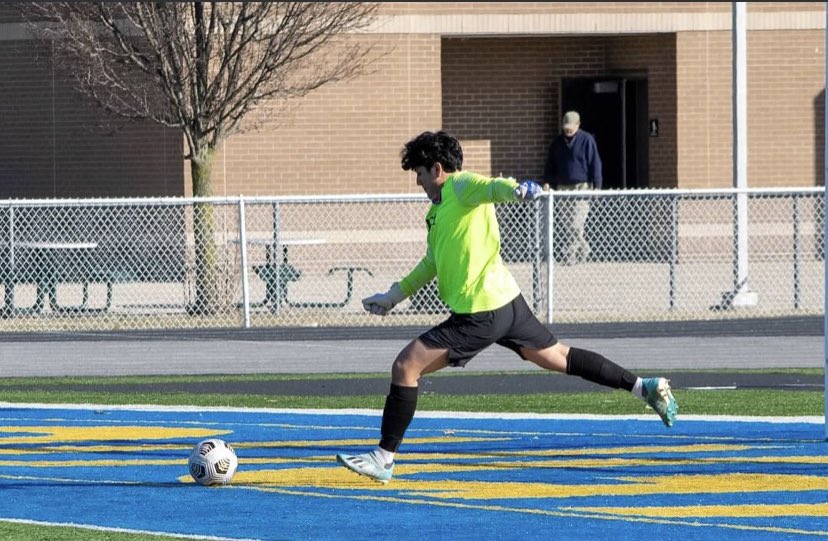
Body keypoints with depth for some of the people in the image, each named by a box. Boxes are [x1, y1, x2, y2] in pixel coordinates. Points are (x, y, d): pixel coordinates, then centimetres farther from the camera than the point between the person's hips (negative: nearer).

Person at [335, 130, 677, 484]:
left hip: (480, 315, -11)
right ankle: (646, 387, 27)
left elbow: (491, 188, -32)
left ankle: (384, 459, -8)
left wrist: (515, 189, -54)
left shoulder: (460, 185, -9)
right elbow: (432, 263, 33)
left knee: (405, 366, -9)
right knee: (557, 358, 22)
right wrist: (396, 294, 32)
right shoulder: (437, 208, 19)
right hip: (507, 302, 11)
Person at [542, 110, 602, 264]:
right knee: (568, 223, 6)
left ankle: (571, 254, -13)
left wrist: (596, 186, -9)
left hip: (582, 186, -5)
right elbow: (550, 164, 18)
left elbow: (595, 163, -4)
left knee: (576, 223, -12)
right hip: (563, 187, 5)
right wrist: (547, 181, 6)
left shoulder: (587, 140, -3)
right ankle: (584, 250, 20)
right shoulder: (557, 142, 11)